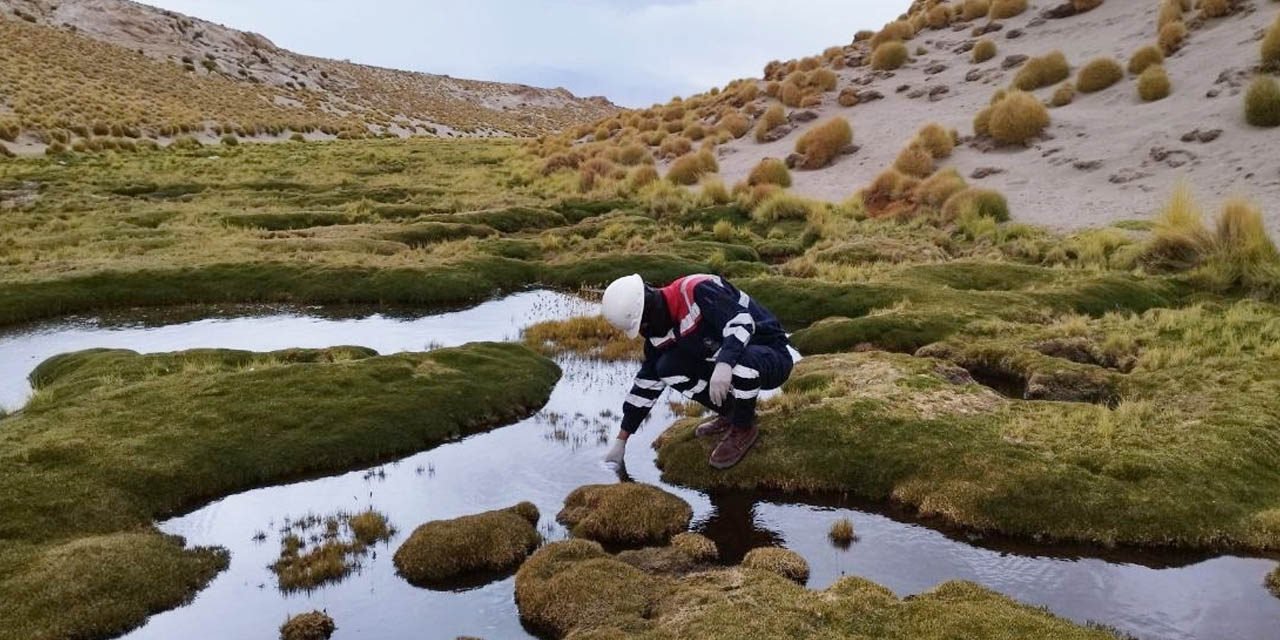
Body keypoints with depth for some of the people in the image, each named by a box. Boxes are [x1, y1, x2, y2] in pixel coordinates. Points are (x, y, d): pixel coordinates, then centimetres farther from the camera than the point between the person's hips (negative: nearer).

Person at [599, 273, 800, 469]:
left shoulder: (697, 290, -25)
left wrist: (724, 365, -48)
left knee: (741, 359, -40)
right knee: (667, 368, -7)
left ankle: (744, 428, -11)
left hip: (773, 358, -7)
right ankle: (730, 413, 10)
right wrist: (620, 440, 8)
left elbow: (742, 321, -34)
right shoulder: (660, 330, 1)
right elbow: (647, 381, 6)